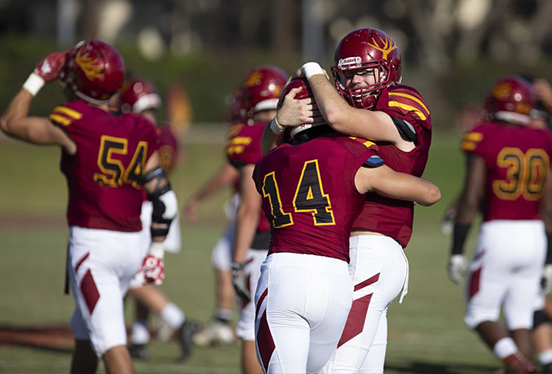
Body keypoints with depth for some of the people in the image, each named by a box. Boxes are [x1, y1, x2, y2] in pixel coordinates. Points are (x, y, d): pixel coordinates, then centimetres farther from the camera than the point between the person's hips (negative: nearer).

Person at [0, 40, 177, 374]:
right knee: (84, 331, 25)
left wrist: (40, 77, 11)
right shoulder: (139, 131, 4)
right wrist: (156, 252, 16)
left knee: (110, 341, -11)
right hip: (132, 245, 7)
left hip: (92, 244, -7)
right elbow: (165, 200, 6)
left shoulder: (74, 124, -13)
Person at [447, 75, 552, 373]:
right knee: (519, 319, 12)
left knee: (480, 314, 7)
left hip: (497, 237, -4)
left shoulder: (483, 139, -8)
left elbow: (470, 200, -11)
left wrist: (456, 252, -5)